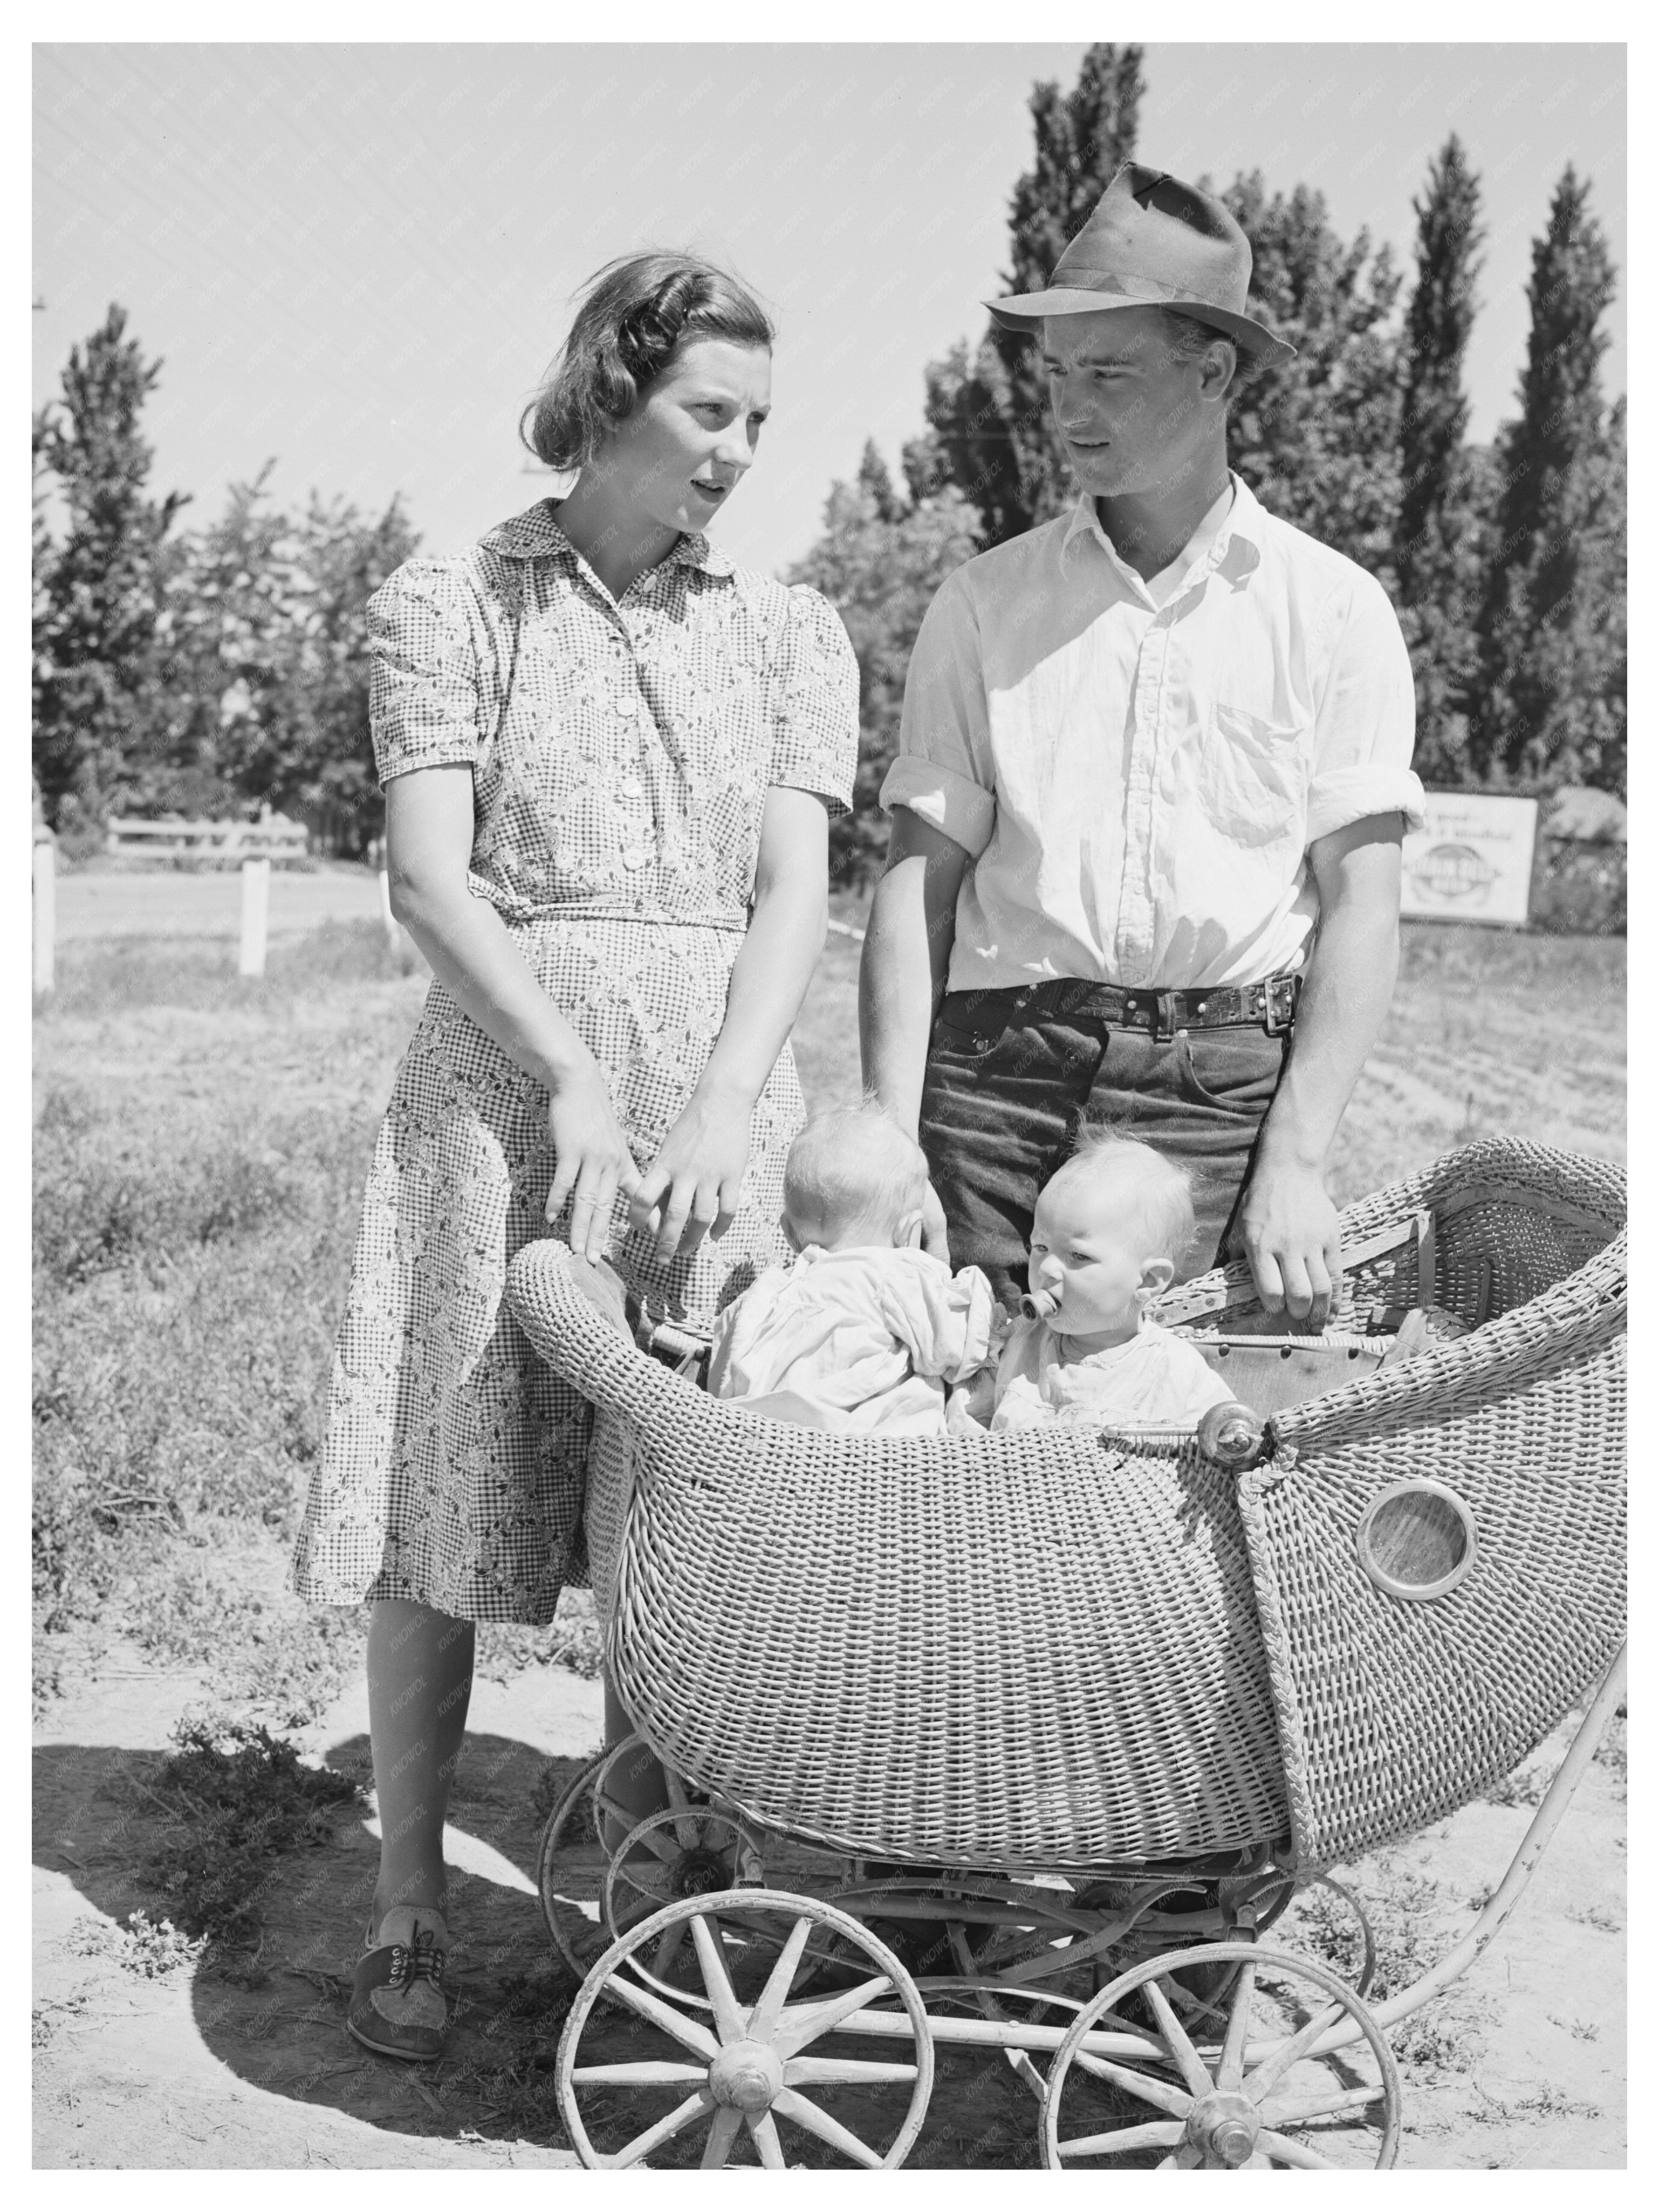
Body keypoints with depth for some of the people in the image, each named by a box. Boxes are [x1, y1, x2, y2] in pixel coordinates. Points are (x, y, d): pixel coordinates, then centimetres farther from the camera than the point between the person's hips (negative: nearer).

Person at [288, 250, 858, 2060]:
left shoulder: (788, 636, 10)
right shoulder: (450, 607, 4)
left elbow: (795, 896, 0)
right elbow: (430, 881, -5)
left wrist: (721, 1118, -15)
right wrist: (574, 1074, -18)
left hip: (721, 1099, 2)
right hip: (500, 1083, -2)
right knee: (443, 1501, 1)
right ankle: (409, 1908, 15)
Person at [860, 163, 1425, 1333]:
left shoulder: (1334, 609, 7)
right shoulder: (985, 602, 10)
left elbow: (1362, 903, 2)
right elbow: (920, 881, 5)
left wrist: (1295, 1164, -8)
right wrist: (889, 1147, -5)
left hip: (1227, 1072, -1)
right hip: (999, 1062, 1)